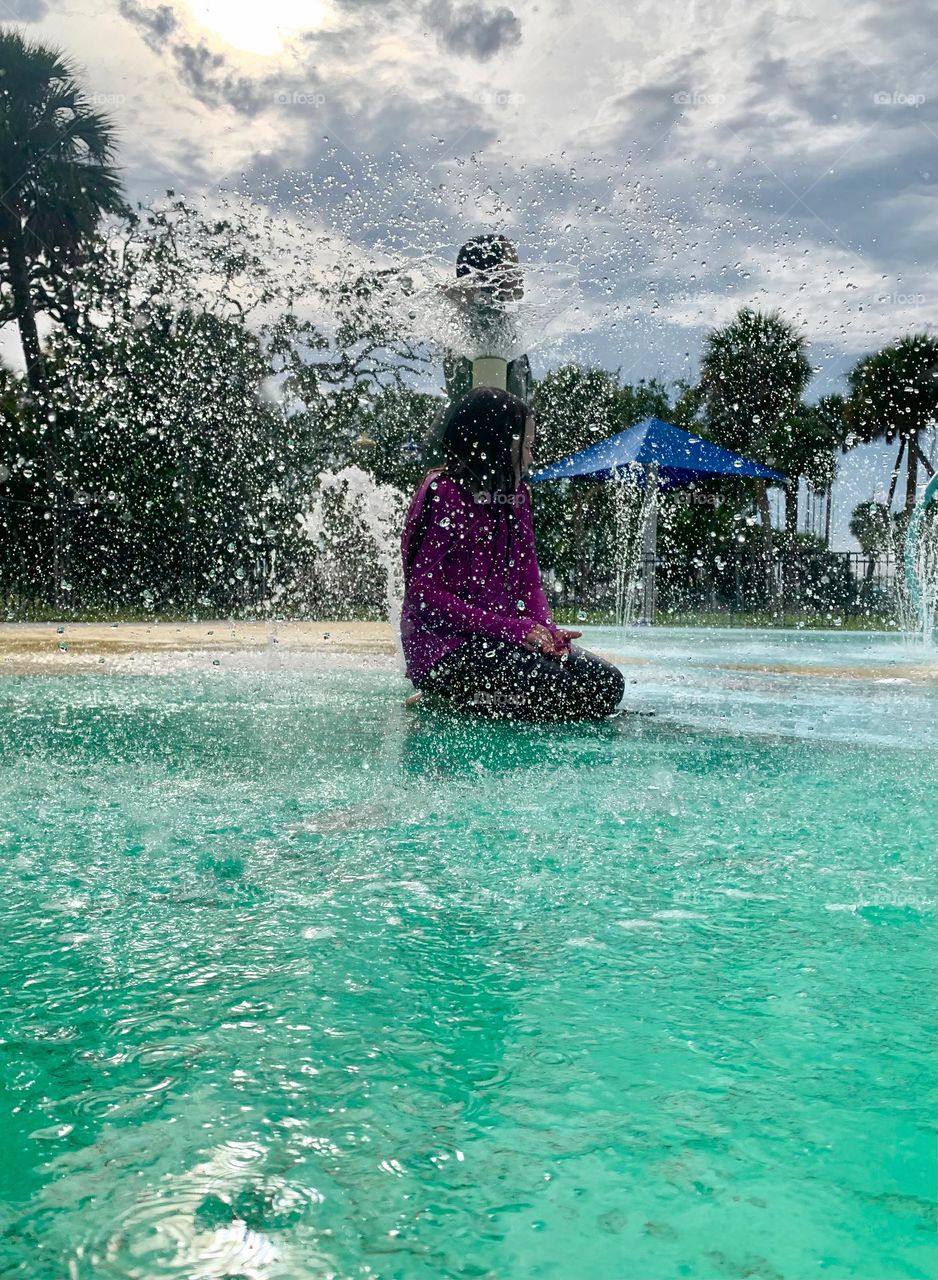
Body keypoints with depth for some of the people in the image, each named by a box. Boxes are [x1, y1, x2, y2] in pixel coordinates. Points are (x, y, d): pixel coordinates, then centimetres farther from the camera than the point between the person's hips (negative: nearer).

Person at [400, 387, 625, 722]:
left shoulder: (516, 495, 14)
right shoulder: (444, 494, -10)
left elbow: (529, 582, 13)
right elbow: (423, 592, -17)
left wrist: (546, 630, -9)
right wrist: (513, 628, -21)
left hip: (498, 638, 8)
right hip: (443, 647, -8)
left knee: (607, 684, -5)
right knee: (555, 690, -25)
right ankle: (449, 704, -4)